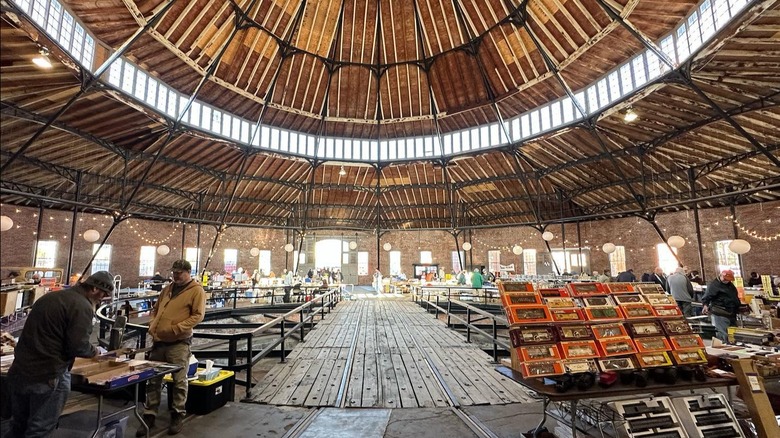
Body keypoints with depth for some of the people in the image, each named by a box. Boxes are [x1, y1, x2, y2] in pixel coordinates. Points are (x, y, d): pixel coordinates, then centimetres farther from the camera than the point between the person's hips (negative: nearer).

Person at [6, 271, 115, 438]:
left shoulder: (50, 296, 11)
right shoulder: (82, 306, -18)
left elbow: (42, 333, 19)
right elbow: (78, 346, -20)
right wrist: (94, 351, -1)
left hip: (19, 371, 9)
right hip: (48, 376, -8)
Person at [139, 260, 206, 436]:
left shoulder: (196, 290, -8)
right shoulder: (168, 288, 14)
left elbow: (198, 315, -14)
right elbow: (155, 309, 24)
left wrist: (176, 328, -21)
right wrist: (153, 324, 5)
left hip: (178, 343, -6)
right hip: (159, 341, 6)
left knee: (179, 381, 4)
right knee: (153, 380, 14)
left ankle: (177, 416, 19)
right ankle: (149, 416, 28)